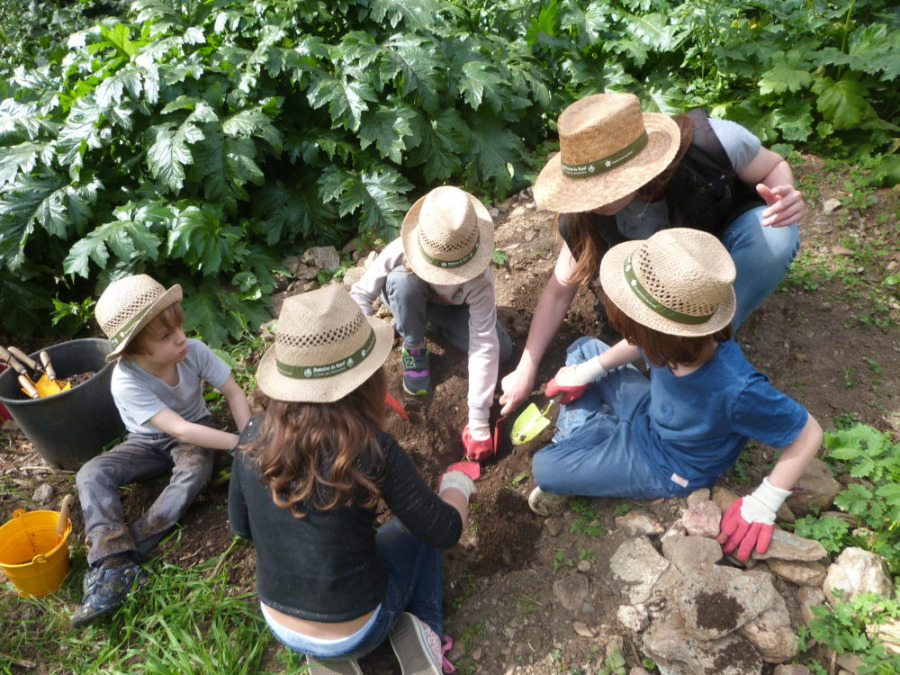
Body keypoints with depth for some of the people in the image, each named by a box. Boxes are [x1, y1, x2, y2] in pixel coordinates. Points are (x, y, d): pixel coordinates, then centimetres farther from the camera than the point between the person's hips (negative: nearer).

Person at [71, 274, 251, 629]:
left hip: (195, 430, 0)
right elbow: (178, 429, -36)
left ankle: (116, 560, -28)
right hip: (149, 442, 0)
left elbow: (233, 392, -15)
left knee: (195, 471, -31)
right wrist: (238, 443, -38)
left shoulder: (194, 351, -25)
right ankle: (112, 565, -30)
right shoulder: (126, 382, -31)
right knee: (91, 474, -23)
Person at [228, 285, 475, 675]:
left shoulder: (254, 434, -17)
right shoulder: (370, 449, -29)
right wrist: (458, 483, 3)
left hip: (280, 627, 4)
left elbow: (241, 526, -1)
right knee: (417, 530, 20)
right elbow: (444, 532, -17)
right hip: (354, 633, -3)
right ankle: (415, 631, 5)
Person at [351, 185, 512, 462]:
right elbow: (361, 293, -26)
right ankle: (413, 346, -8)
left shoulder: (479, 278, -39)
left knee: (502, 350, -18)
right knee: (402, 279, -37)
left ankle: (435, 323, 9)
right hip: (409, 301, -1)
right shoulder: (400, 251, -39)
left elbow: (484, 347, -41)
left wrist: (478, 419, -43)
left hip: (452, 307, 1)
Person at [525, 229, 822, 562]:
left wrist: (764, 504, -24)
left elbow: (808, 434, -27)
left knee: (544, 469, -11)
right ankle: (581, 436, 15)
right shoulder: (678, 339, -27)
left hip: (664, 468, -5)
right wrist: (588, 372, -2)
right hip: (650, 412, 6)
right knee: (584, 348, 9)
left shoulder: (735, 390, -44)